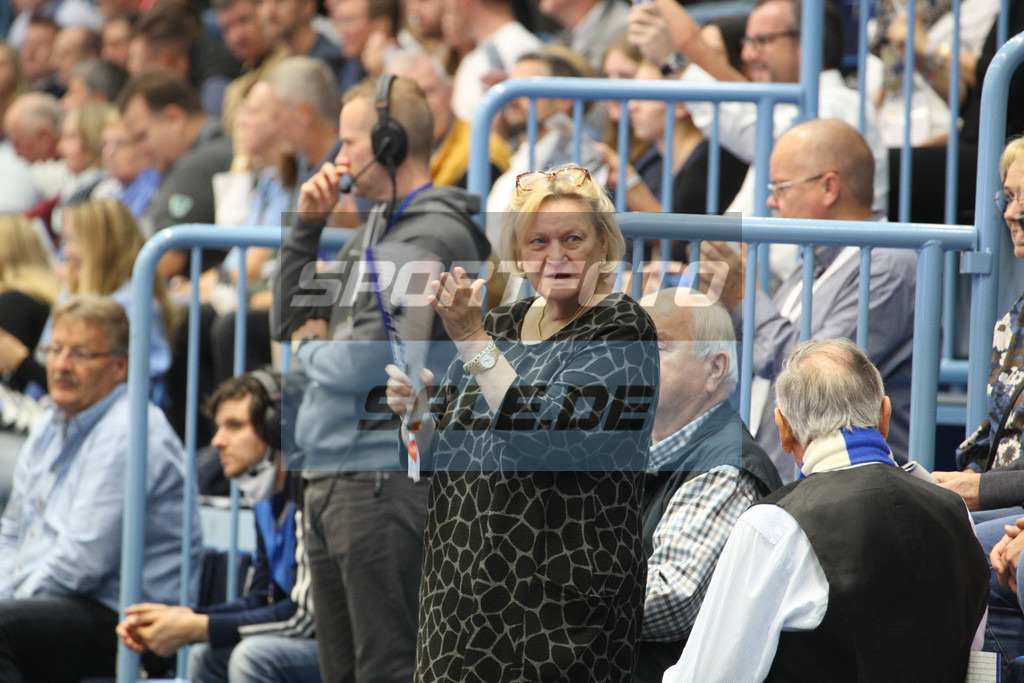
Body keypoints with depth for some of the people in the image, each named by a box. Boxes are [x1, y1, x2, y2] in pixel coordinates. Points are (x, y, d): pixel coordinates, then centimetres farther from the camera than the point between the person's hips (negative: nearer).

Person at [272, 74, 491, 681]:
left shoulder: (433, 235, -13)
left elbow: (365, 364, -21)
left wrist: (312, 350, 1)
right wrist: (308, 227, 12)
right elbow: (290, 323, 23)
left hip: (385, 479, -10)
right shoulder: (376, 229, 18)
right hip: (331, 480, 10)